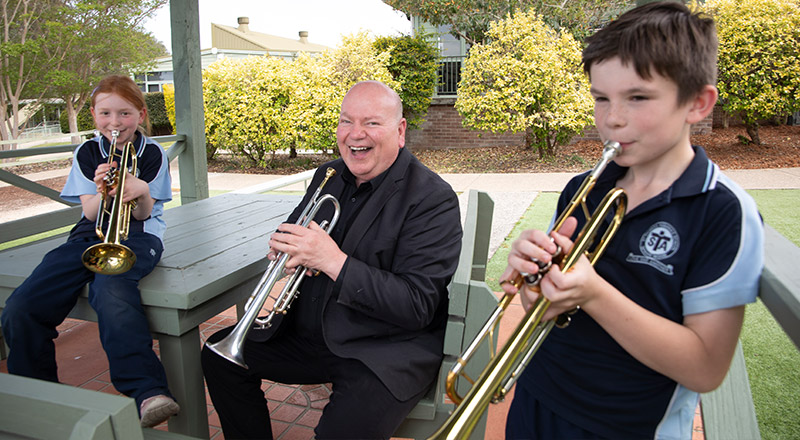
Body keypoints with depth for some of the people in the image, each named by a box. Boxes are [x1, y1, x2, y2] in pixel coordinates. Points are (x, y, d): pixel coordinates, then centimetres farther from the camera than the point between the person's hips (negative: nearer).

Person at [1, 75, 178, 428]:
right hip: (90, 236, 4)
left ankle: (148, 392, -44)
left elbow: (143, 214, 0)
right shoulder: (87, 153, 10)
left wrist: (142, 192, -23)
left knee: (111, 291, -40)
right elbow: (91, 213, 3)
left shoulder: (151, 154, 3)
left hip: (136, 236, -4)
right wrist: (101, 193, -19)